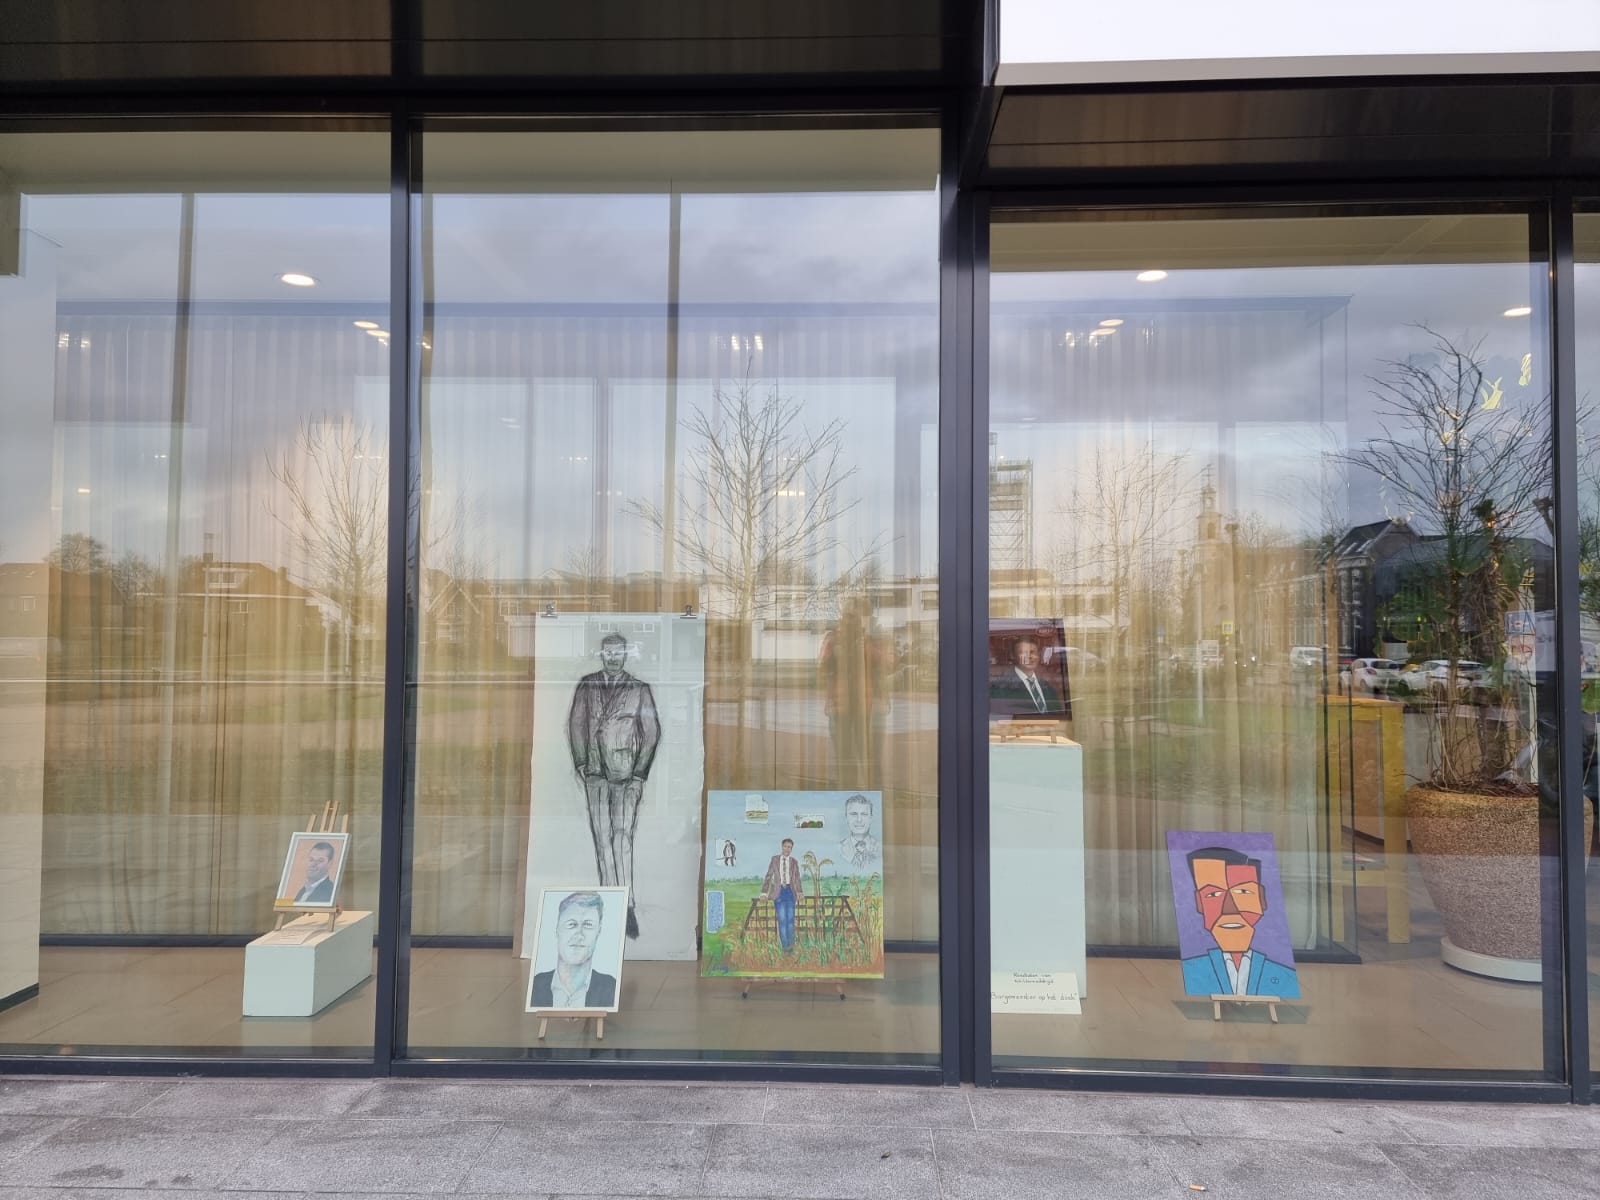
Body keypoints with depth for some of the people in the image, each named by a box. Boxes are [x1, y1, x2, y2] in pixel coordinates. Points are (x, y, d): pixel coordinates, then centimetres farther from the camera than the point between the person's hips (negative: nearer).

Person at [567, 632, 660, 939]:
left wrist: (640, 775, -2)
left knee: (622, 834, -15)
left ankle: (627, 905, -16)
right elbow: (576, 724, 14)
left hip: (628, 774, -2)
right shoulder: (587, 686, 12)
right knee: (602, 836, -1)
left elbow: (652, 732, 4)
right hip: (596, 773, 2)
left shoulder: (640, 689, 6)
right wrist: (581, 762, 3)